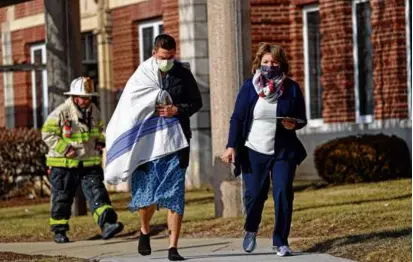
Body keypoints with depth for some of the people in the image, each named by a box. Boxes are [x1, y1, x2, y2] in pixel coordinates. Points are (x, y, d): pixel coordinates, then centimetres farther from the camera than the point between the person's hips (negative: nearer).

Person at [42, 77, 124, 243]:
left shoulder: (94, 111, 7)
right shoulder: (62, 112, -12)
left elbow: (99, 130, 26)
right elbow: (47, 133, -11)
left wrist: (100, 141, 6)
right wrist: (64, 148, -19)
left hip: (90, 162, 4)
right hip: (64, 164, -4)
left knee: (97, 193, -11)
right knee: (62, 197, 7)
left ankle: (107, 224, -22)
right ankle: (59, 231, 21)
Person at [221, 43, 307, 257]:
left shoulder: (291, 88, 0)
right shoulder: (249, 87, -1)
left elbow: (302, 119, 7)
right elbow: (237, 118, 0)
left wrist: (294, 124, -16)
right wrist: (232, 146, -7)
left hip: (283, 151, 0)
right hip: (254, 151, 0)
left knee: (283, 195, -8)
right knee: (254, 194, 0)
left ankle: (281, 242, 2)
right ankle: (251, 230, 31)